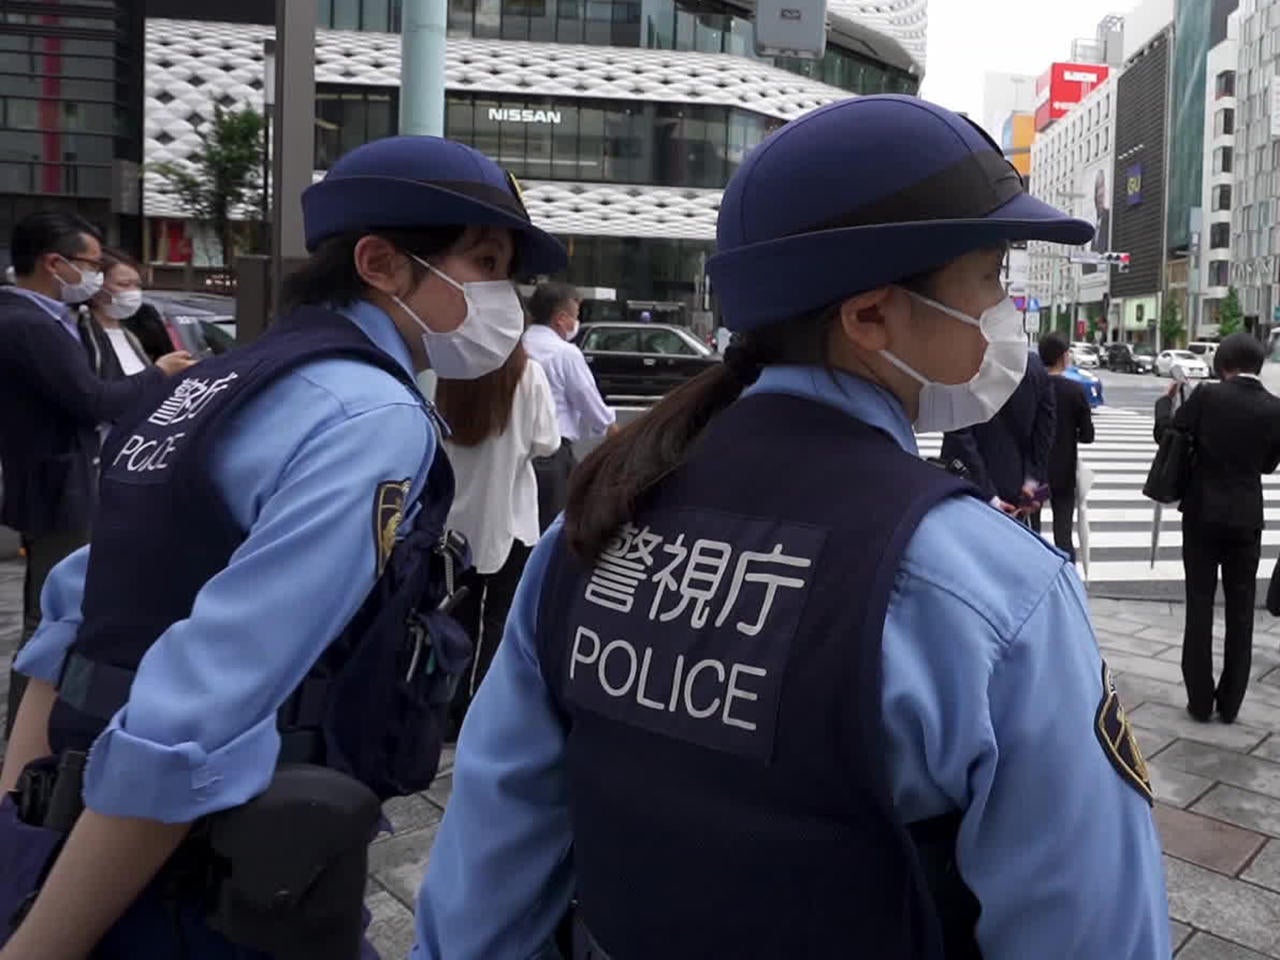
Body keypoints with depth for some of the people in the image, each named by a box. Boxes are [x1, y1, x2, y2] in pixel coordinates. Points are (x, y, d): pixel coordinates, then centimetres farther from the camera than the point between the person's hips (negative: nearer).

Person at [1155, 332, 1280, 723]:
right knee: (1240, 611, 10)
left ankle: (1200, 701, 10)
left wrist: (1166, 399, 15)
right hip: (1246, 518, 1)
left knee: (1200, 607, 6)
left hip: (1203, 514, -1)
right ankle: (1230, 703, 16)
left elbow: (1165, 432, -2)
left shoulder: (1207, 395, -11)